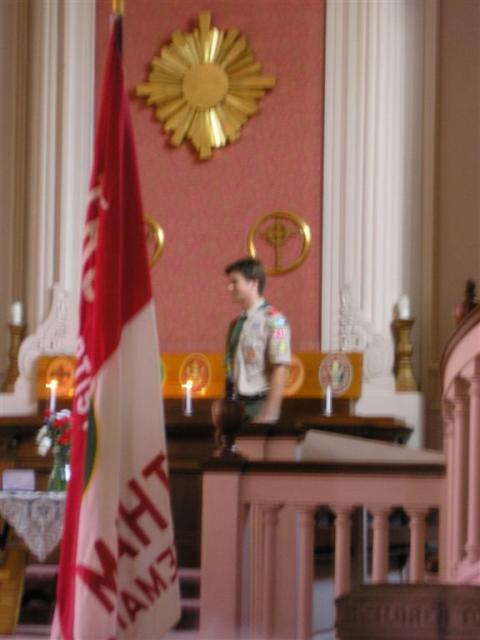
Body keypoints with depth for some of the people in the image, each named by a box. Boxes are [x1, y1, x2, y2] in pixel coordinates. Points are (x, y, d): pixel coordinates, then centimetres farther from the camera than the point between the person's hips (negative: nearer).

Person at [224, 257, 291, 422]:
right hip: (236, 403, 7)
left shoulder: (273, 321, -9)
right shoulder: (236, 324, 13)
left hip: (259, 402, -7)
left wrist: (268, 414, -19)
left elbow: (280, 370, -15)